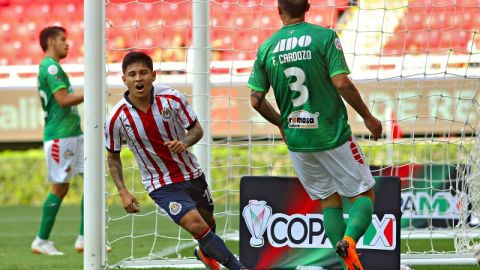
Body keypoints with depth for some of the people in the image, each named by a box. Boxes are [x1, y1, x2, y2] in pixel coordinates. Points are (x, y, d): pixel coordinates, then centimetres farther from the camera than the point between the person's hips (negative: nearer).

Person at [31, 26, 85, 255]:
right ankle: (41, 241, 4)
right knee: (60, 188, -5)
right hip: (60, 136, -10)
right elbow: (63, 99, -22)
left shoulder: (49, 67, 20)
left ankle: (84, 238, 3)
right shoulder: (51, 67, -12)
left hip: (73, 133, 10)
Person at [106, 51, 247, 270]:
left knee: (208, 223, 20)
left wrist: (184, 143, -27)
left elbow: (197, 130, -4)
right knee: (196, 225, -21)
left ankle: (205, 252, 54)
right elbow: (113, 157, 0)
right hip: (161, 185, -3)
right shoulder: (117, 118, -16)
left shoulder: (173, 98, -15)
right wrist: (123, 192, -9)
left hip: (192, 174, 3)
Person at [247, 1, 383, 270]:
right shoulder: (324, 36, -8)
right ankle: (349, 239, -21)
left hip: (297, 139, 4)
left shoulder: (266, 48, 3)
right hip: (332, 135, -4)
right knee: (364, 195, 7)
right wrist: (368, 117, -2)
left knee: (329, 200, 16)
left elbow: (256, 100, 4)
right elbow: (342, 83, -15)